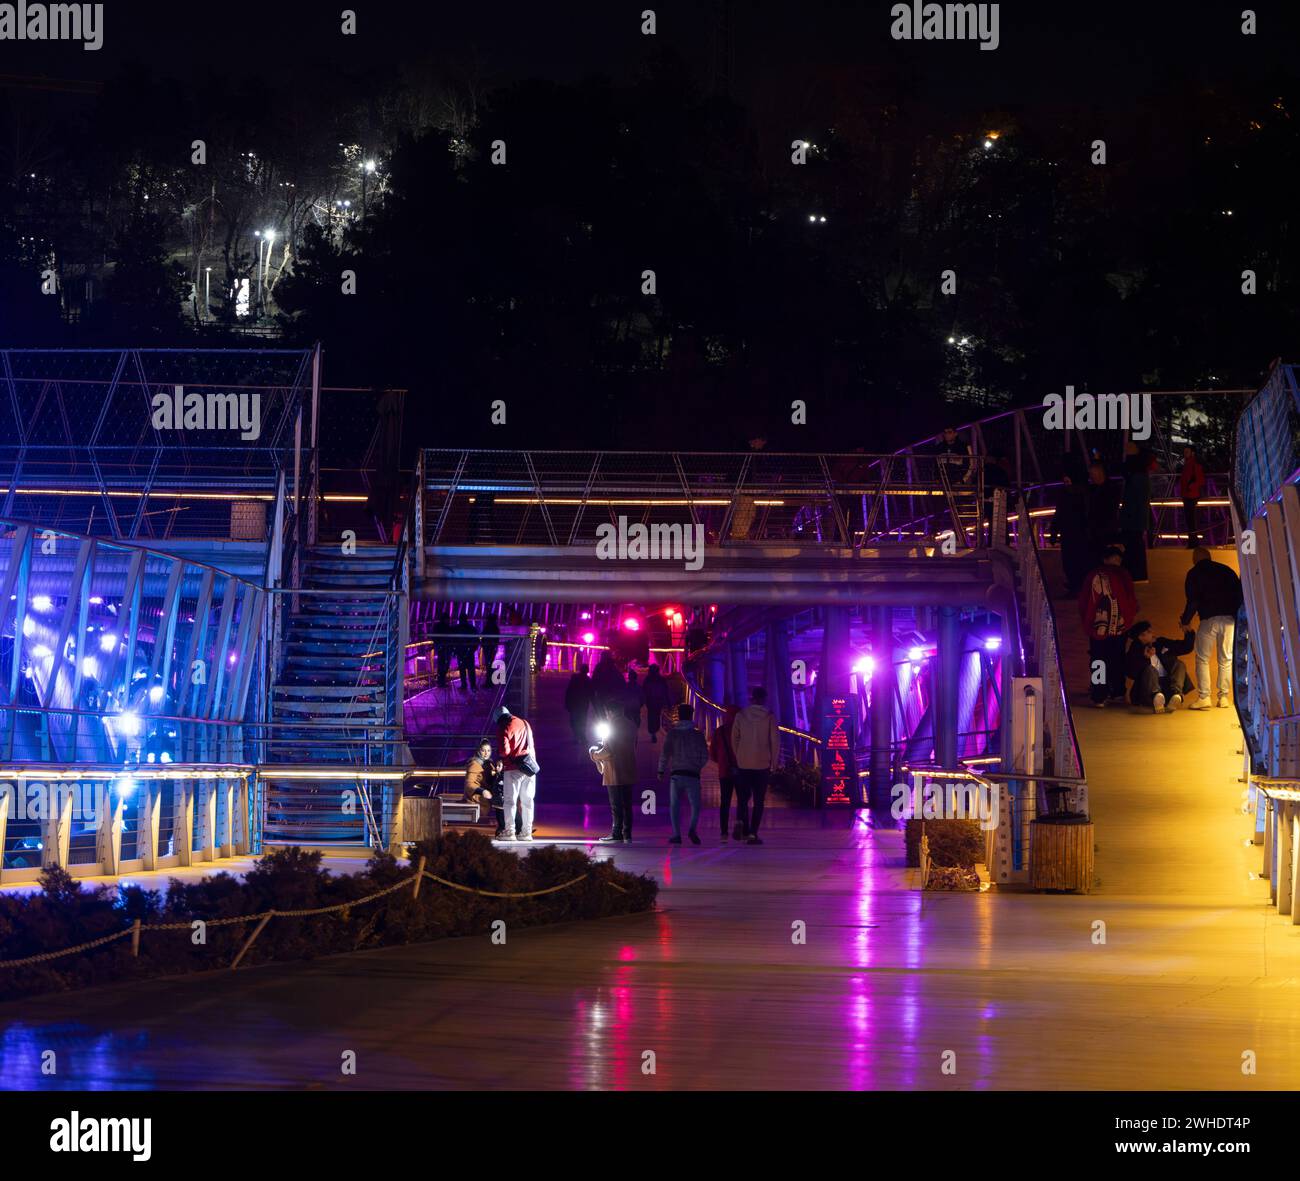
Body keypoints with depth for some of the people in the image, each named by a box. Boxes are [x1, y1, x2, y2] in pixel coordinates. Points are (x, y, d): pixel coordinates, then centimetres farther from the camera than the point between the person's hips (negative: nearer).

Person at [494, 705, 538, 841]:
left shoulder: (503, 728, -8)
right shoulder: (525, 724, 14)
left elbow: (504, 750, -15)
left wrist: (503, 756, 5)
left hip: (513, 768, -6)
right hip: (530, 767, 6)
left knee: (509, 800, -1)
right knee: (527, 801, 9)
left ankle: (509, 832, -8)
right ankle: (526, 832, 9)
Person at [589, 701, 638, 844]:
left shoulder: (612, 727, -12)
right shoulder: (631, 727, 11)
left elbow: (607, 751, -17)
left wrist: (595, 754, 3)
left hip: (614, 774, -7)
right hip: (629, 773, 7)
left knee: (616, 805, -3)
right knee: (627, 804, 9)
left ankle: (616, 835, -3)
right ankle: (627, 835, 8)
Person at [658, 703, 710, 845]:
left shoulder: (672, 733, 3)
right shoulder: (698, 735, 3)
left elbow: (665, 753, -4)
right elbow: (705, 756, 2)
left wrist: (661, 770, 4)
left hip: (676, 774, 0)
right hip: (693, 775, 0)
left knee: (674, 805, 7)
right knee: (695, 805, 7)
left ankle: (676, 834, -3)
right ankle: (692, 829, -18)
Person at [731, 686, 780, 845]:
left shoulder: (741, 715, 1)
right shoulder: (769, 716, -2)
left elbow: (734, 739, 4)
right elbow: (775, 741, -3)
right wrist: (774, 763, 7)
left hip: (743, 764, 1)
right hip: (762, 764, -1)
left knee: (743, 798, 13)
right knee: (758, 801, 5)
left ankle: (741, 822, -10)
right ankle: (753, 833, -2)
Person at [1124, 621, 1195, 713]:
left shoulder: (1162, 643, 16)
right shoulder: (1135, 650, 2)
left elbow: (1185, 647, 19)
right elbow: (1130, 672, -14)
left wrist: (1188, 633, 2)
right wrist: (1144, 658, -25)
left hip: (1167, 684, 4)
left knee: (1179, 664, -11)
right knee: (1150, 669, -27)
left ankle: (1175, 695, -43)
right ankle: (1157, 698, -61)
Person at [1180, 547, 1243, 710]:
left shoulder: (1194, 574, 6)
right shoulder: (1226, 570, 16)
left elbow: (1192, 602, 0)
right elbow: (1239, 593, 11)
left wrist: (1185, 620, 12)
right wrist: (1238, 617, 17)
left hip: (1209, 619, -3)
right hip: (1229, 620, 3)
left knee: (1202, 659, 4)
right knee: (1226, 659, 9)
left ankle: (1203, 697, -6)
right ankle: (1223, 697, 5)